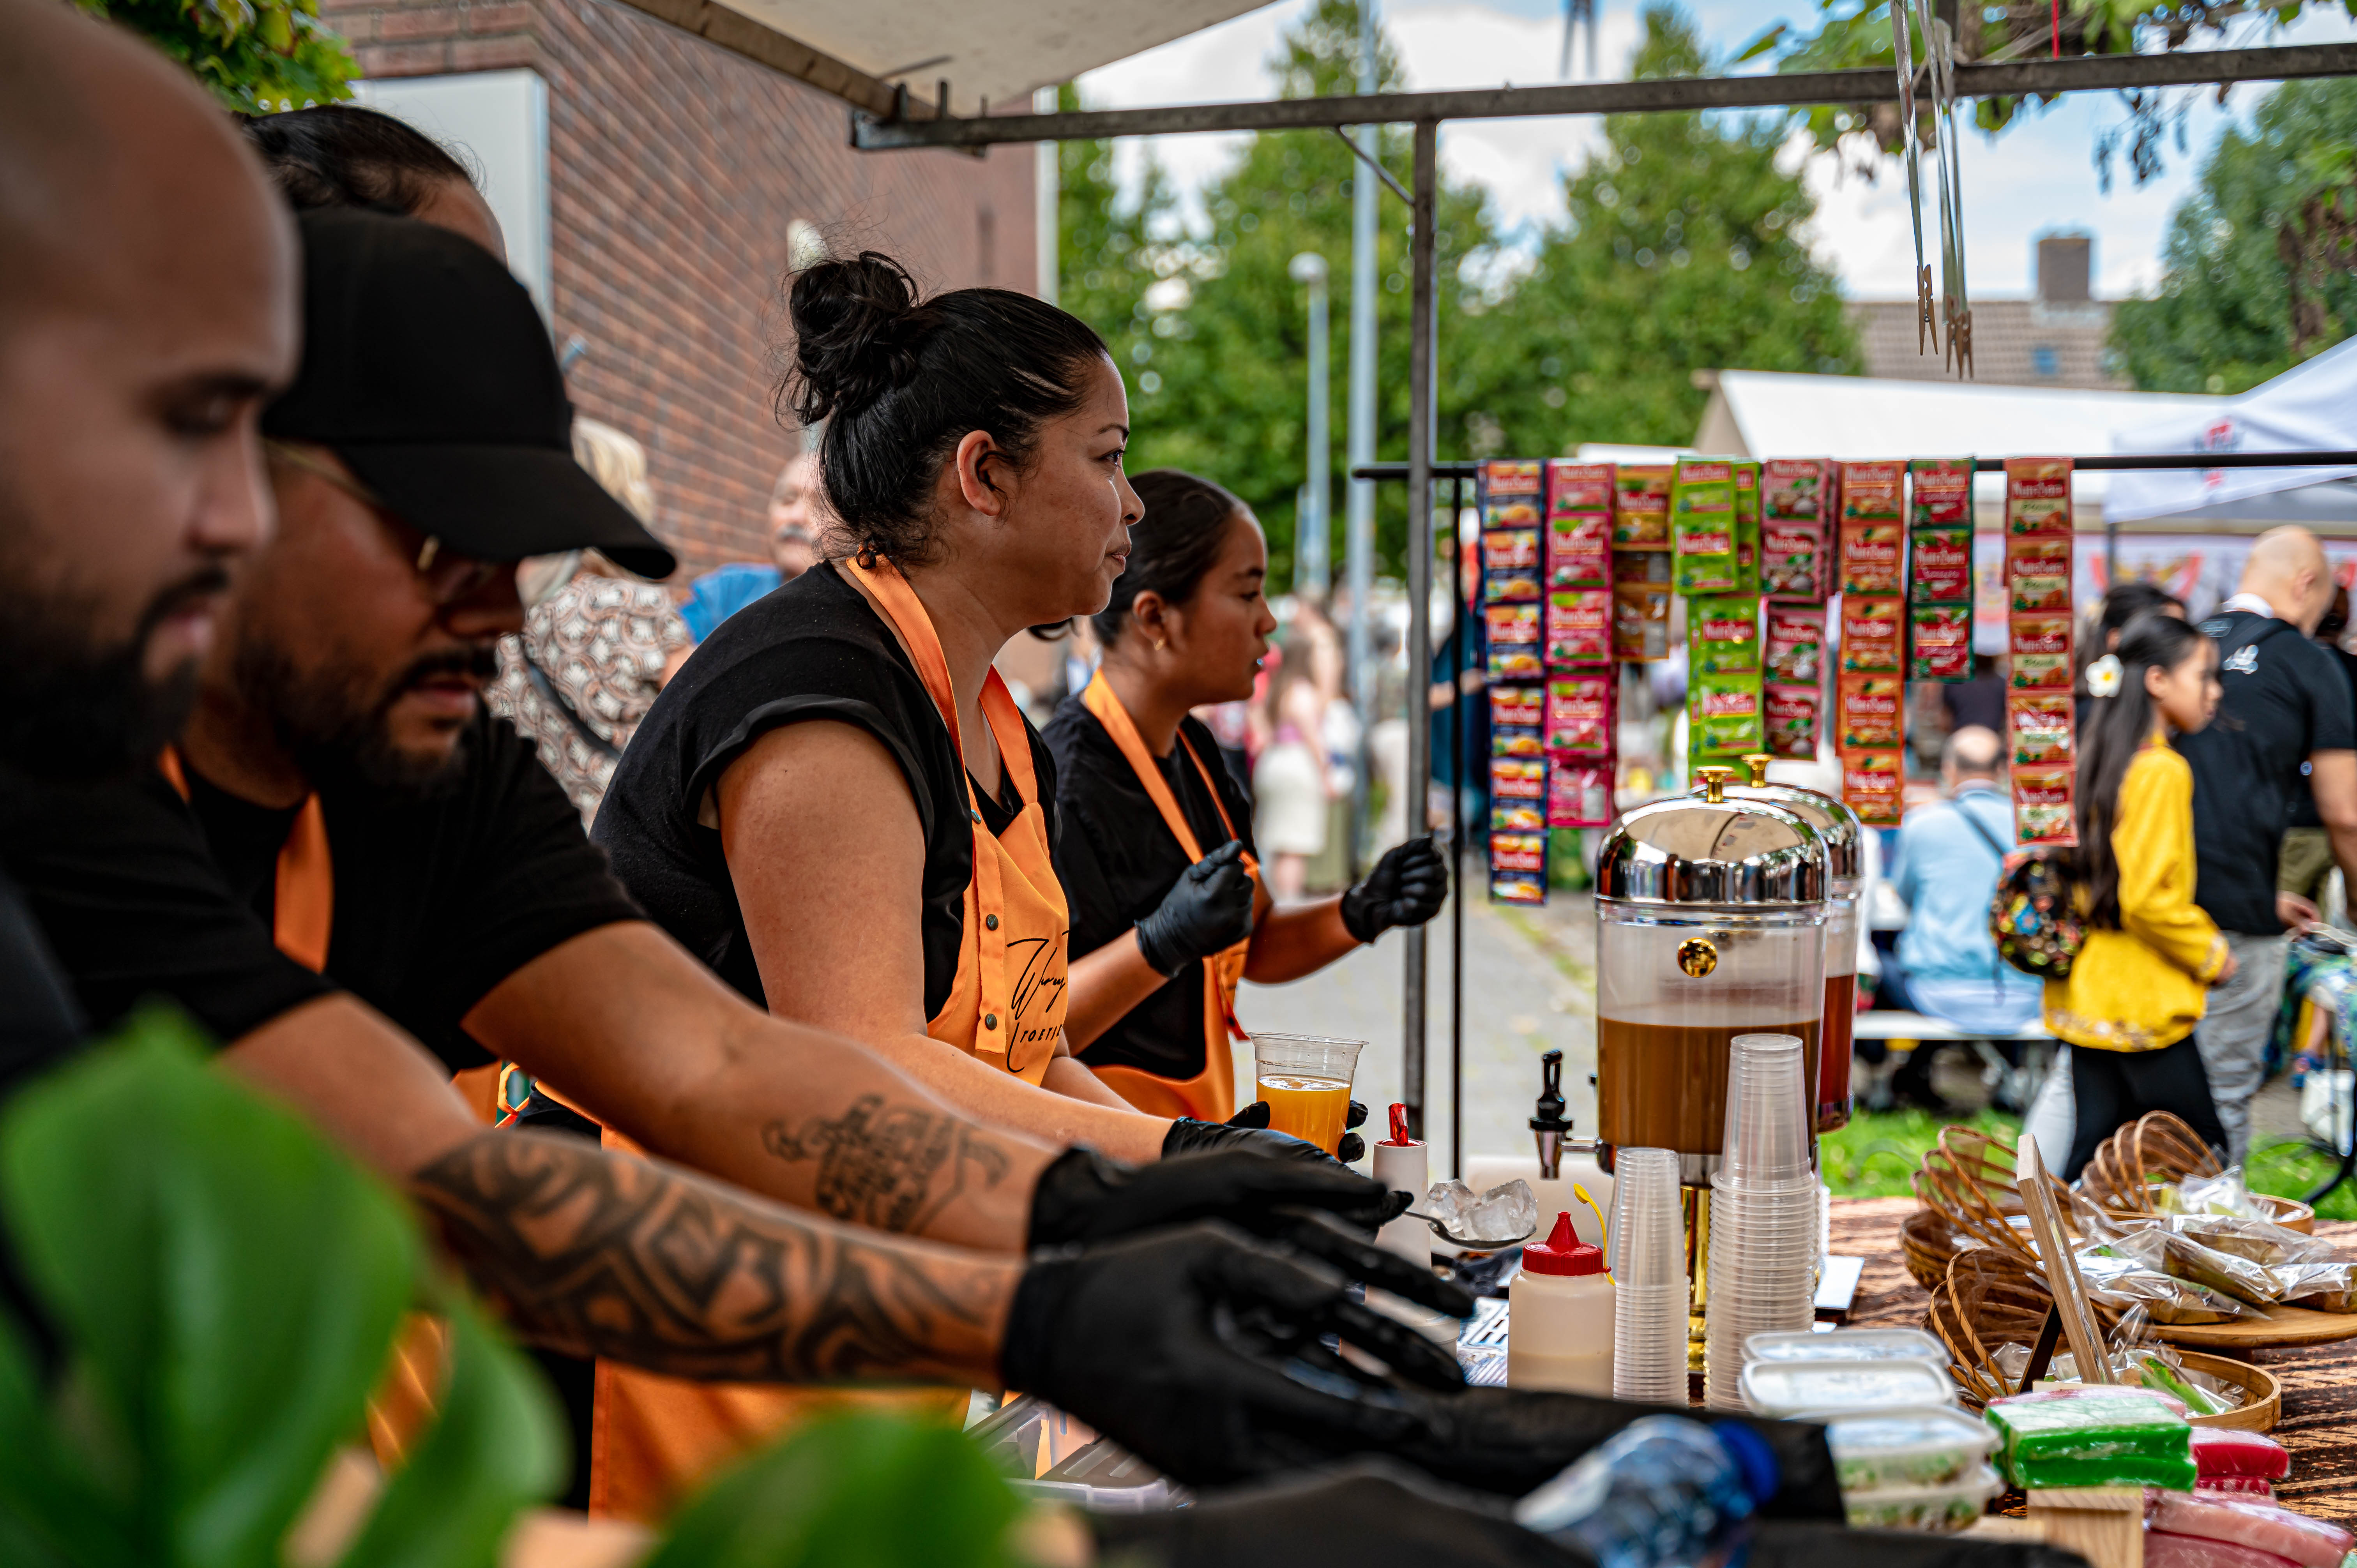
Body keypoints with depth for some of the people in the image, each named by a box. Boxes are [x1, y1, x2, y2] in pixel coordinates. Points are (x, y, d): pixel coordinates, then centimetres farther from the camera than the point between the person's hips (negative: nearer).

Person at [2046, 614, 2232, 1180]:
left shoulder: (2096, 758, 11)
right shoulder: (2162, 771, -16)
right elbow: (2147, 899, -23)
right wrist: (2212, 955, -8)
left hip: (2085, 996, 9)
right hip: (2143, 1003, -9)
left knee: (2096, 1146, 11)